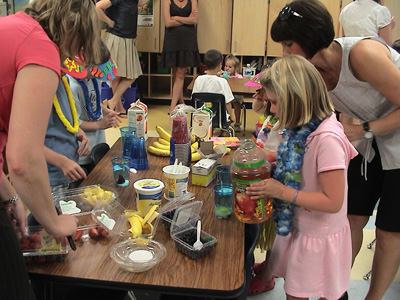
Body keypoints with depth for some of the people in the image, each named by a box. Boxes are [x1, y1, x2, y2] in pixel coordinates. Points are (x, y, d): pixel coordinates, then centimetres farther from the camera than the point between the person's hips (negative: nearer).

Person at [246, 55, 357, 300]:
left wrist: (282, 191, -25)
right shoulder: (302, 129, -4)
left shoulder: (327, 139, -29)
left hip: (318, 237, -7)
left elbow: (333, 202, -28)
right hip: (297, 227, 7)